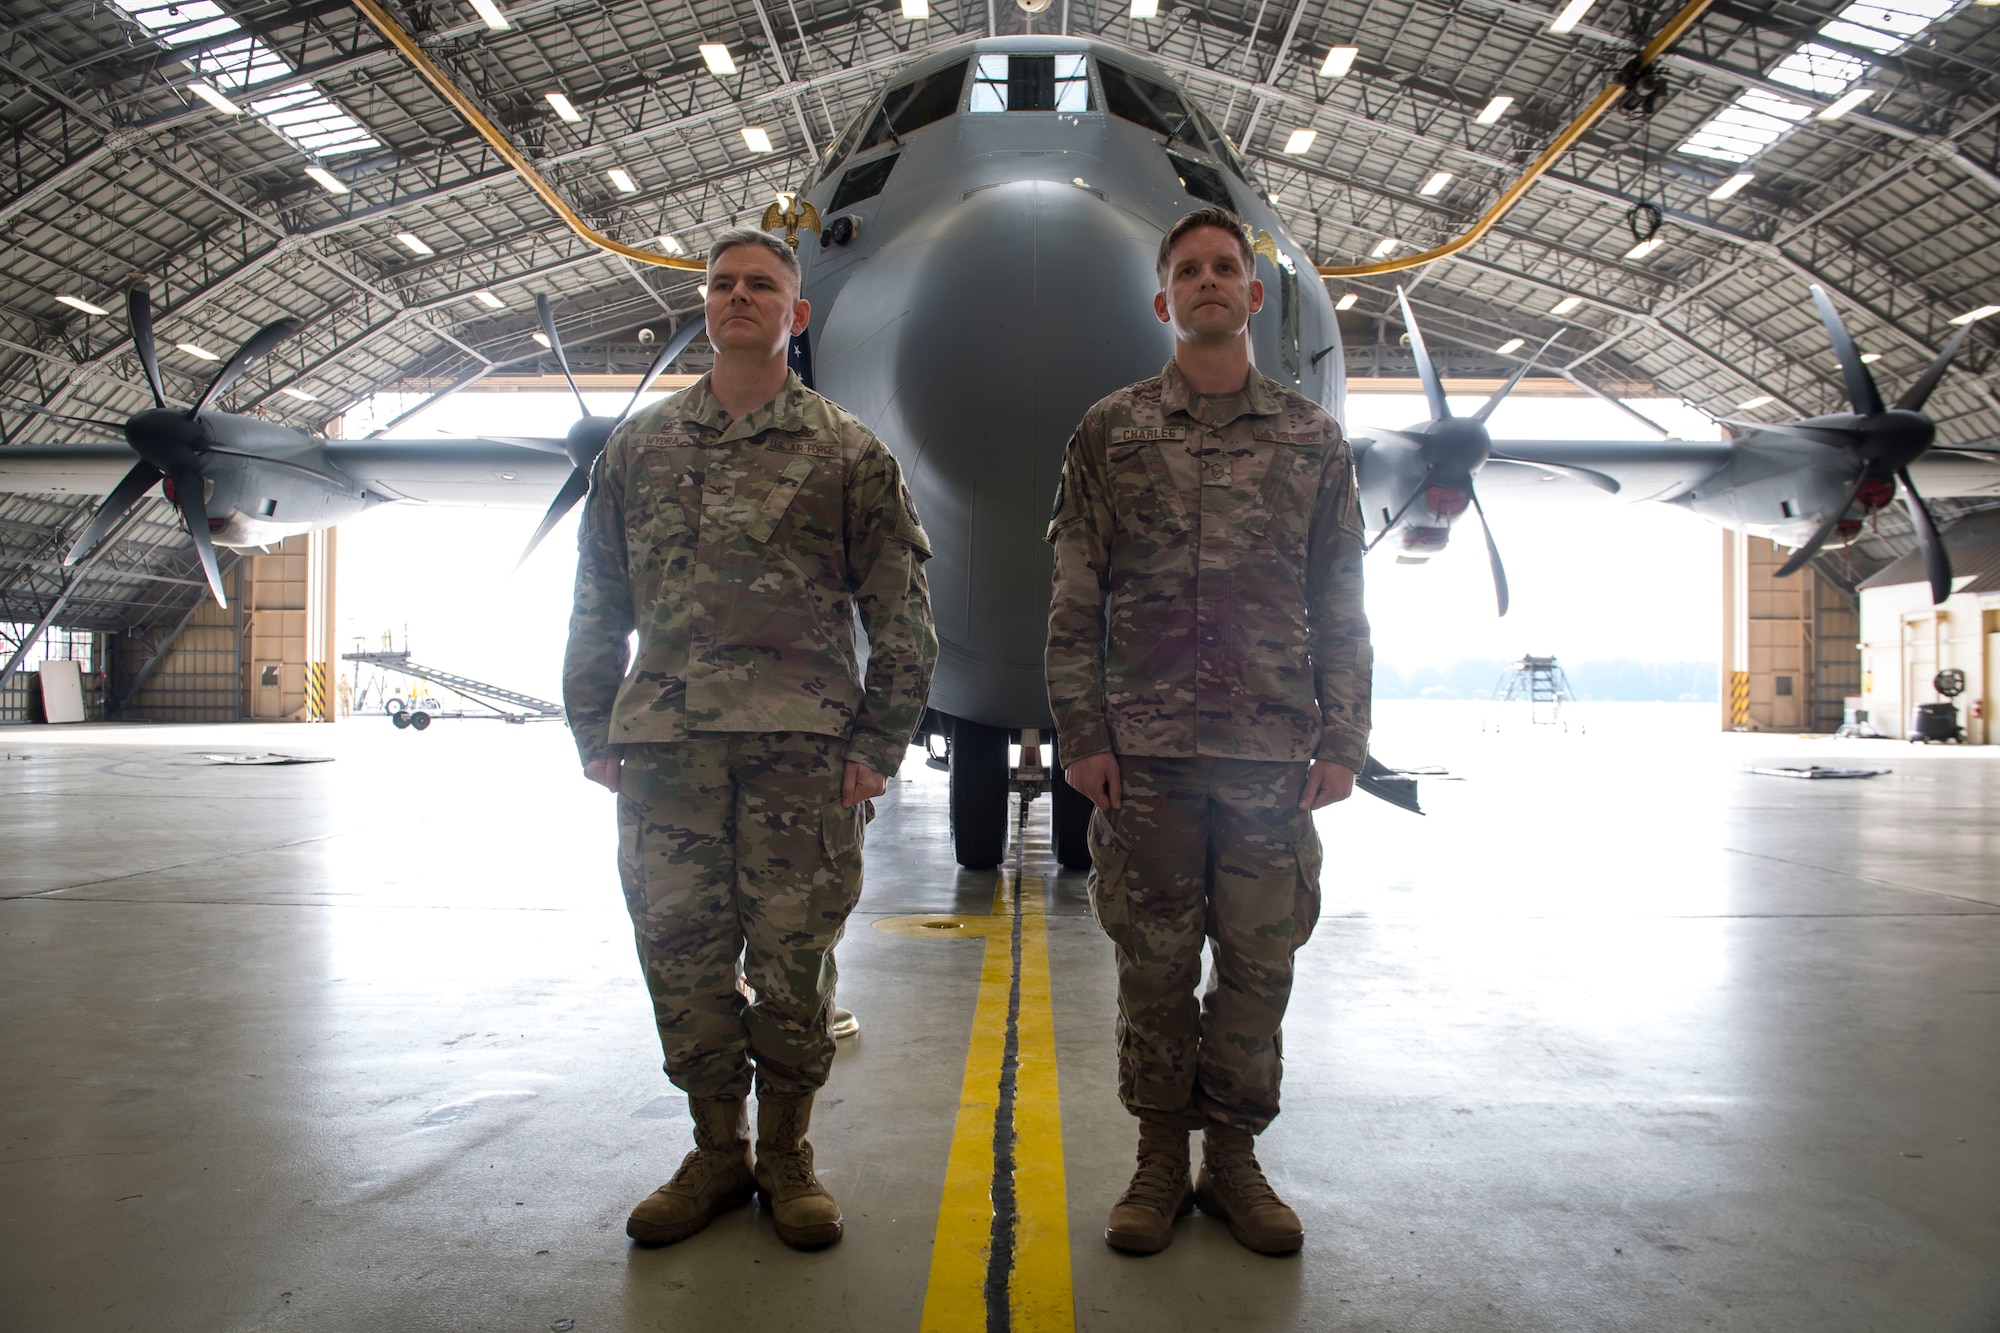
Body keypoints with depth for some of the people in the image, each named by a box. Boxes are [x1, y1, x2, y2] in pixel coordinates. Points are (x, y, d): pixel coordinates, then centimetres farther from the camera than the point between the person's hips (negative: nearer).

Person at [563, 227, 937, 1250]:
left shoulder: (846, 454, 6)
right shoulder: (638, 447, 15)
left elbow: (902, 615, 4)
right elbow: (598, 604, 16)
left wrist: (880, 745, -3)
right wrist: (593, 732, 9)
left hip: (802, 745, -2)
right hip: (664, 743, 3)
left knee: (792, 956, 2)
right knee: (680, 950, 6)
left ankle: (786, 1155, 20)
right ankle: (717, 1152, 23)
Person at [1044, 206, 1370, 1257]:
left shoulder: (1312, 436, 9)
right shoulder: (1110, 432, 7)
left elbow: (1342, 605, 8)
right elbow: (1074, 600, 3)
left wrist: (1341, 740, 1)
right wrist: (1082, 733, -4)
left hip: (1273, 749, 1)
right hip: (1145, 746, -1)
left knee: (1258, 960, 7)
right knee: (1154, 961, 7)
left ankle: (1234, 1154, 23)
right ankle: (1161, 1159, 22)